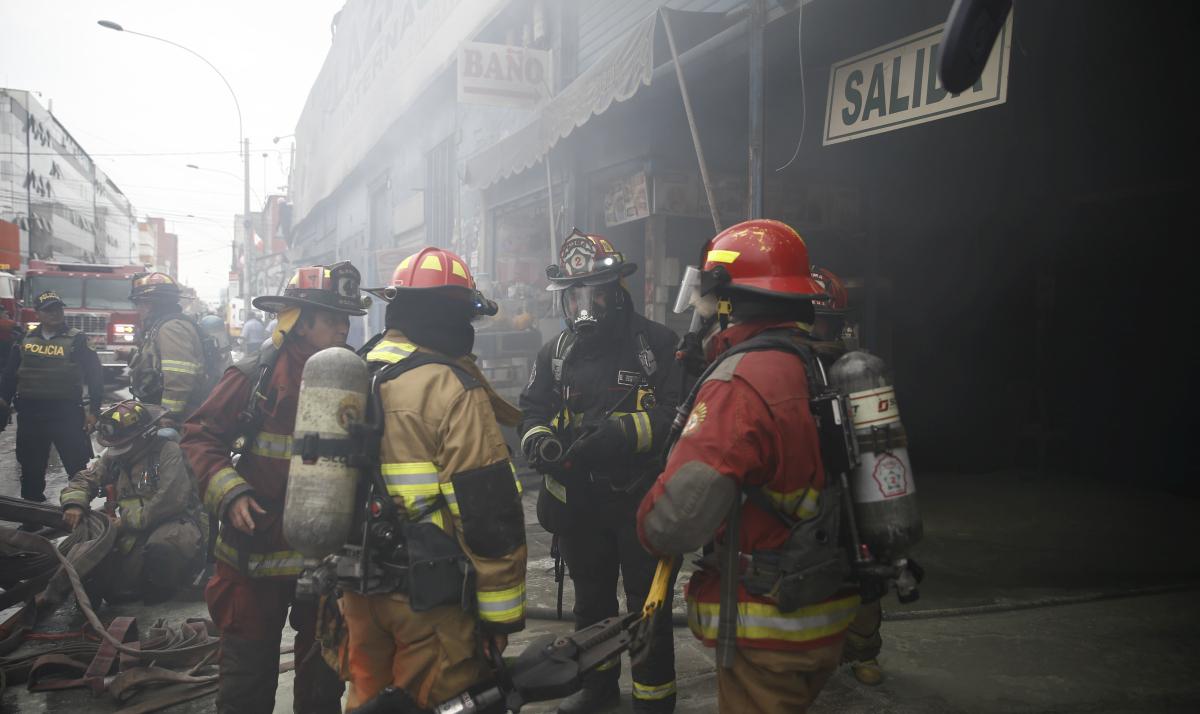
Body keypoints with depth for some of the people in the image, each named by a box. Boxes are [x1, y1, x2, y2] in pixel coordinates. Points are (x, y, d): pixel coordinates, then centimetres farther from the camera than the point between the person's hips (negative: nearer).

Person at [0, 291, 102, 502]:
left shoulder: (77, 340, -1)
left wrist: (93, 409, -9)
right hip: (30, 413, 4)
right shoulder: (25, 340, 10)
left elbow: (94, 374, -4)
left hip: (67, 413, -4)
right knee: (31, 469, 13)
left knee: (77, 468, -2)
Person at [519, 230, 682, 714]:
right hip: (578, 500, 6)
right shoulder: (555, 353, 8)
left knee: (647, 606, 6)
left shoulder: (655, 343, -9)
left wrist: (625, 431, -30)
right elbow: (533, 413, 9)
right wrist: (540, 441, -14)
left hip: (641, 497, -5)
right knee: (591, 599, 22)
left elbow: (679, 411, -16)